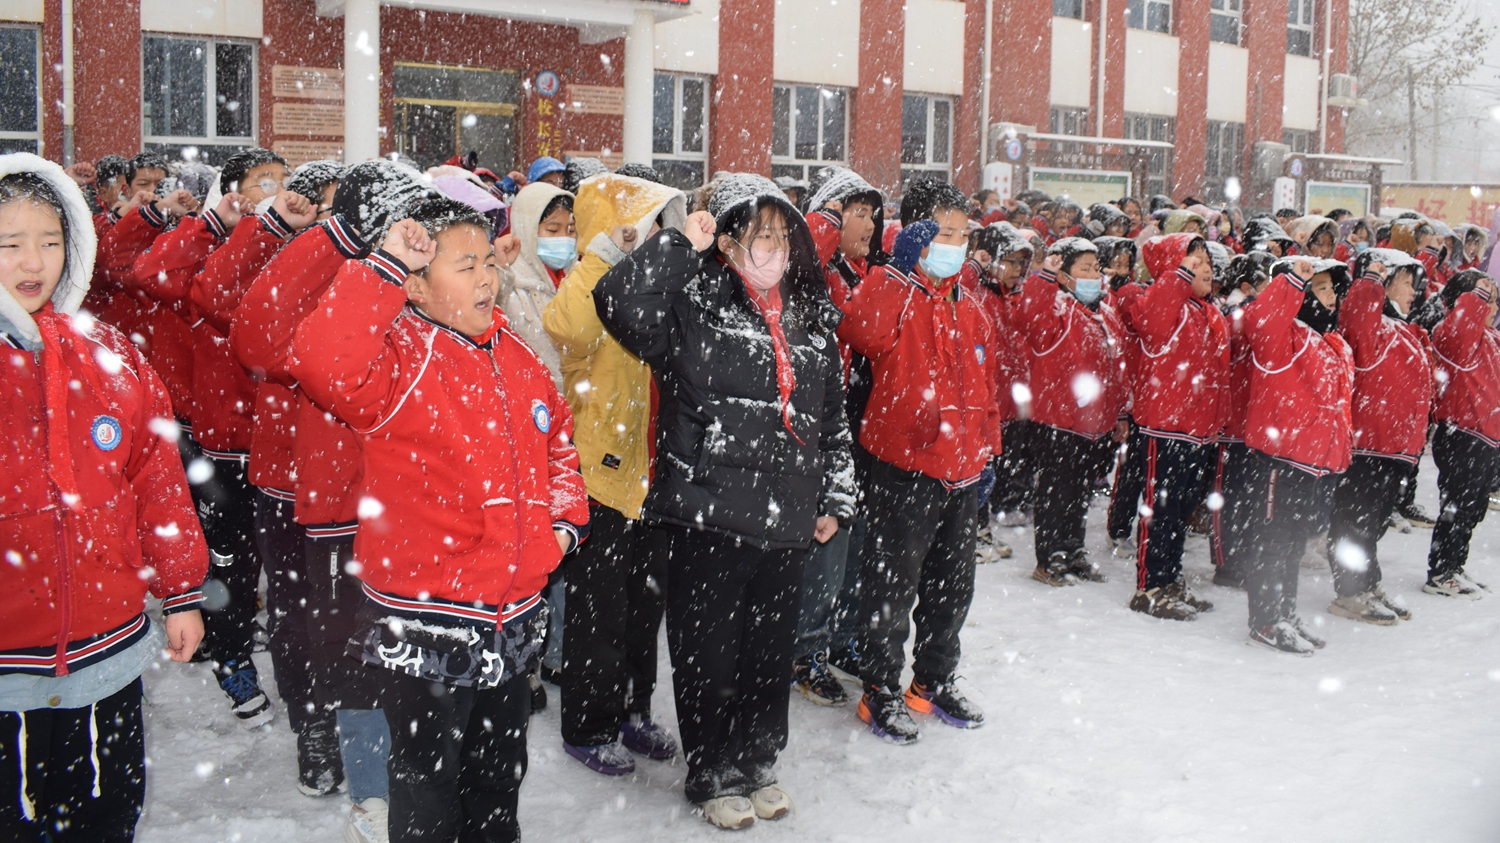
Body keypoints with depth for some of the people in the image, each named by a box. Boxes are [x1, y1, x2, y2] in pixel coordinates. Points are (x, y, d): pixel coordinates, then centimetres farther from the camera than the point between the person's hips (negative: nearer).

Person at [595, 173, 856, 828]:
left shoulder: (812, 321, 12)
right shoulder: (691, 305, -4)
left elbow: (834, 421, 18)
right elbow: (618, 301, -23)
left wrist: (836, 499, 16)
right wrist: (681, 244, -19)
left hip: (785, 523, 5)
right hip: (704, 518, -4)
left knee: (770, 650, 16)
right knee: (708, 651, 7)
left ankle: (758, 764, 36)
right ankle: (714, 775, 26)